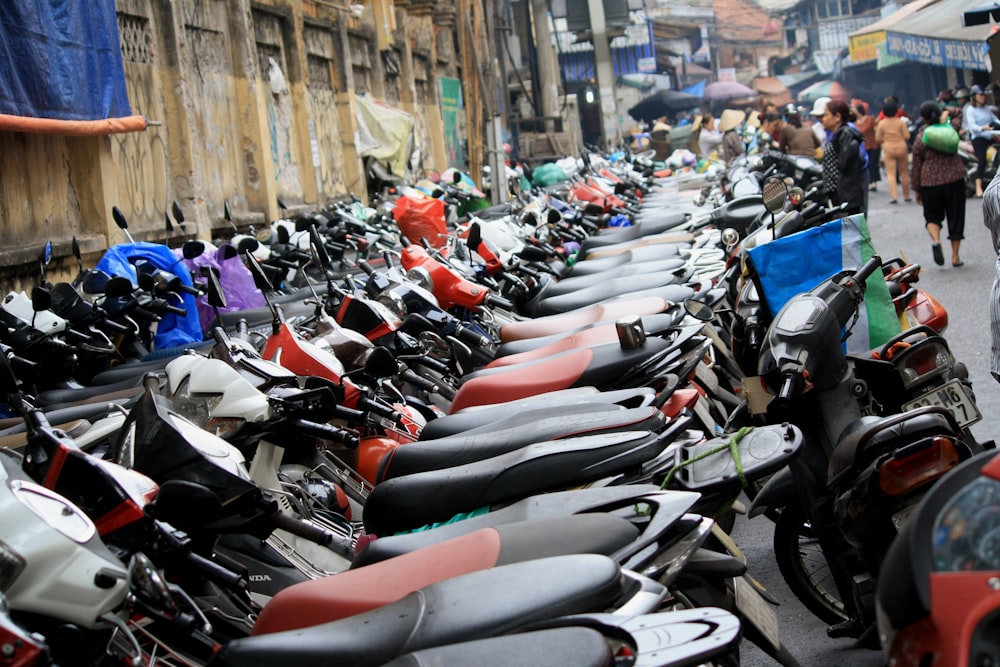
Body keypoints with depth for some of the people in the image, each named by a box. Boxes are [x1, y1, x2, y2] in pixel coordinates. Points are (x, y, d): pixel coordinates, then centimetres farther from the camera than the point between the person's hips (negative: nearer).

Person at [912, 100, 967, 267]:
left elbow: (916, 166, 0)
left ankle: (936, 240, -17)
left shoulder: (920, 138, -5)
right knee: (955, 217, 10)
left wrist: (917, 190, 7)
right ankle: (955, 256, 10)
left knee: (932, 216, 14)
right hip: (954, 178, 1)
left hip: (930, 182, -1)